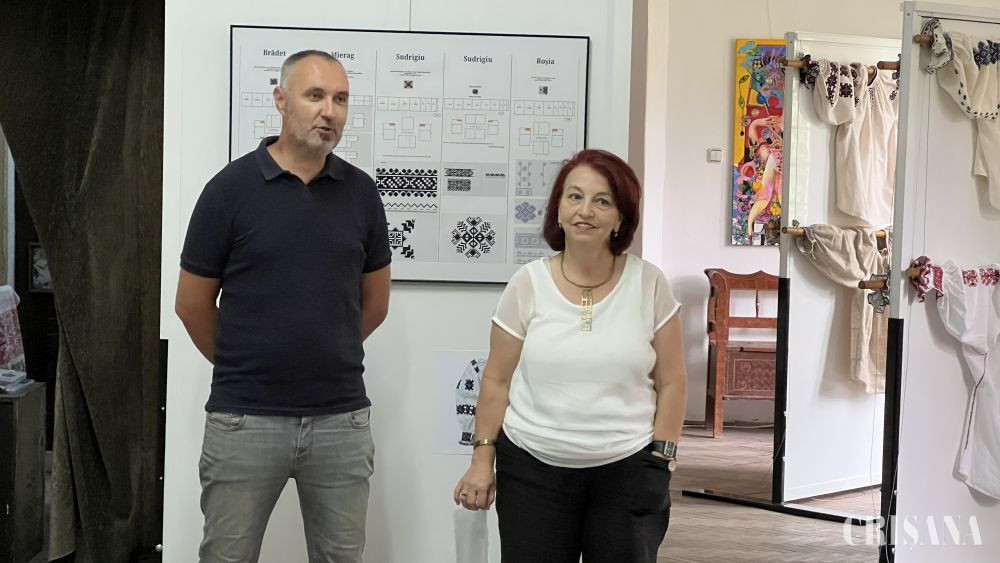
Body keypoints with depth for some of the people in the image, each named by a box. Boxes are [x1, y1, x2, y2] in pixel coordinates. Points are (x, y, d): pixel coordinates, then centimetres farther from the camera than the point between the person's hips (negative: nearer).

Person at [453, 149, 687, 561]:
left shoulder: (649, 283, -2)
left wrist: (660, 458, -2)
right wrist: (483, 457, 2)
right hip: (533, 467, 0)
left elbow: (671, 382, 3)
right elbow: (497, 380, 4)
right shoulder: (528, 284, -1)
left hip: (628, 470, 0)